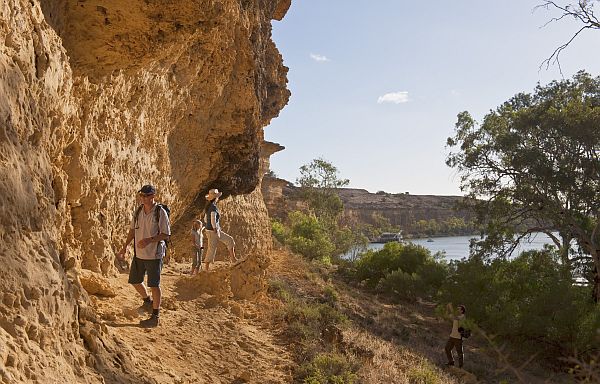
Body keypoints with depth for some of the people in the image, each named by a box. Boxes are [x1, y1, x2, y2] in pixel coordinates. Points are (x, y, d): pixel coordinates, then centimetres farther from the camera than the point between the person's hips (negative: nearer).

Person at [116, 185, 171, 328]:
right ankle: (147, 301, 42)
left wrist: (149, 240, -26)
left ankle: (155, 317, 10)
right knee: (134, 280, 16)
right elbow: (132, 230, 15)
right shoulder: (138, 211, 5)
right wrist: (124, 248, 12)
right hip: (139, 253, 7)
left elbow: (166, 235, -13)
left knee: (154, 285, -1)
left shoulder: (160, 212, -13)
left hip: (154, 254, -7)